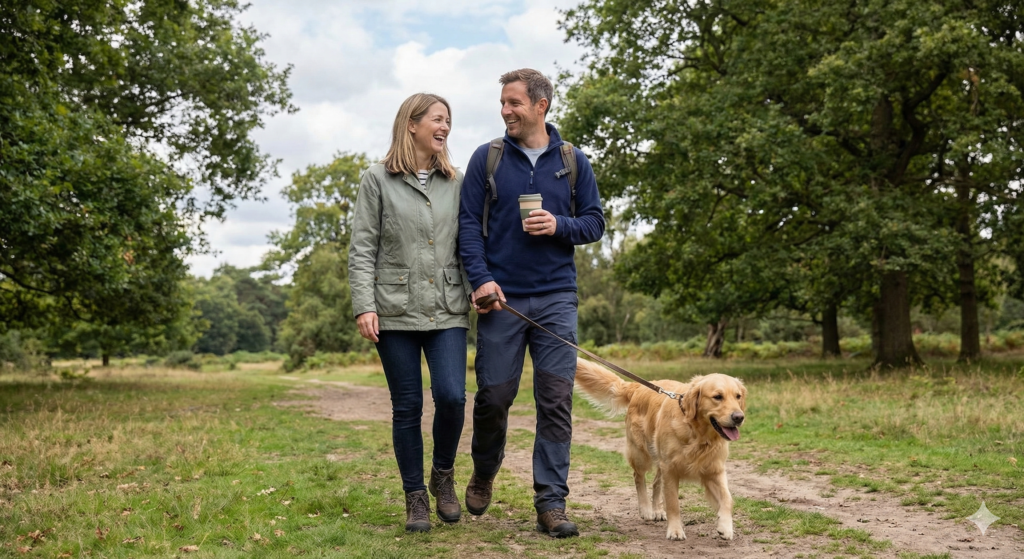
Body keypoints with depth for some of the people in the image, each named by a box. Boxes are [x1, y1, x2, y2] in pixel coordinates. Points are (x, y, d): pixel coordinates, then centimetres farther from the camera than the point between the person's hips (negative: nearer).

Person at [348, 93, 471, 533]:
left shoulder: (456, 183, 11)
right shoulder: (378, 180, 3)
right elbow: (362, 249, 0)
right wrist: (364, 307, -9)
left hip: (447, 311, 2)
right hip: (396, 312, -2)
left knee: (451, 397, -11)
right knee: (407, 407, 3)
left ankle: (443, 475, 15)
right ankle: (415, 497, 17)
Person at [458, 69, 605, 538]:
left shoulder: (573, 161, 7)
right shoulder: (486, 158, 4)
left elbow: (595, 222, 9)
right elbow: (468, 222, 1)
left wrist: (560, 226, -12)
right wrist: (481, 278, -11)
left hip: (556, 297, 1)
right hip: (501, 296, 0)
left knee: (556, 400, -2)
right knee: (494, 395, 4)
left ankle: (551, 503, 4)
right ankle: (484, 473, 32)